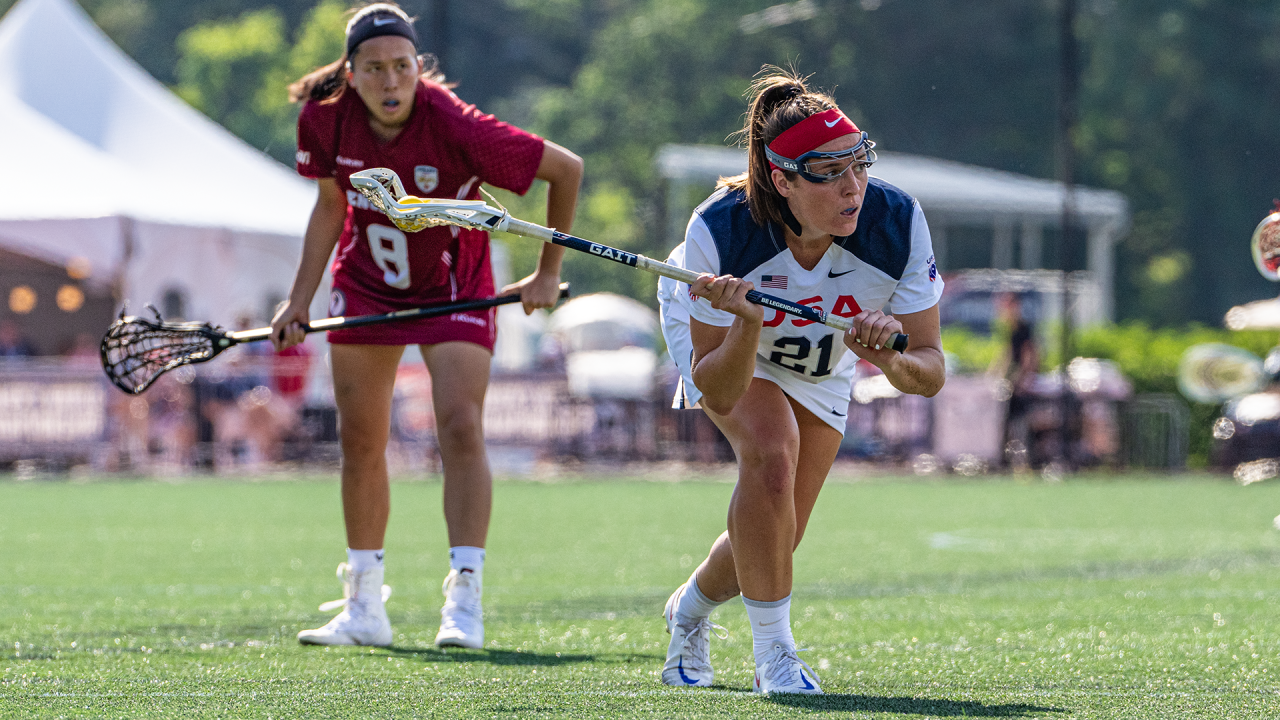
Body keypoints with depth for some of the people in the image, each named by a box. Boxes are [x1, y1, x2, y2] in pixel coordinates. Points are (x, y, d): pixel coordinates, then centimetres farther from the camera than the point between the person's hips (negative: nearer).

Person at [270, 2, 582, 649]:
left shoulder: (456, 128, -30)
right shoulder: (326, 120, -18)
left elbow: (566, 169, -18)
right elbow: (330, 206, 2)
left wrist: (549, 273, -12)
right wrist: (300, 299, -2)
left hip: (453, 288, -4)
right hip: (364, 283, 4)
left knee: (460, 429, -19)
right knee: (360, 443, 5)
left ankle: (465, 600, -17)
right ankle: (364, 608, 15)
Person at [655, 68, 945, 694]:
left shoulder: (897, 224, -36)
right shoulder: (719, 230, -40)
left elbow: (929, 372, -30)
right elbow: (718, 391, -35)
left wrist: (890, 360, -52)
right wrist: (748, 325, -54)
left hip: (822, 361, 3)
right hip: (720, 329, -3)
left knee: (775, 543, 6)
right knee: (771, 447, -31)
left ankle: (690, 609, 40)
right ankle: (772, 648, -15)